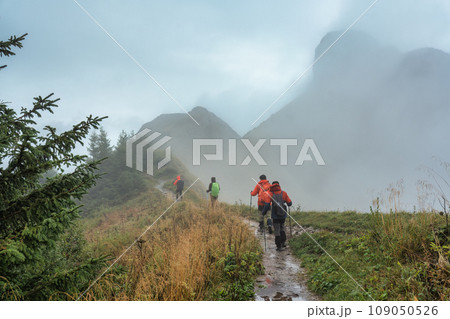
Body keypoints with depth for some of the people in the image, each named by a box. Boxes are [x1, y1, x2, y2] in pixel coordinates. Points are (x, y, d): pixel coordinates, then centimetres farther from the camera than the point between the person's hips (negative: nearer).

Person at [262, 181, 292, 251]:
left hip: (275, 216, -2)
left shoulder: (270, 194, -6)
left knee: (277, 230, 7)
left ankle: (279, 246, 7)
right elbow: (290, 203, 1)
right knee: (282, 227, 24)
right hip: (283, 215, 2)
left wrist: (264, 212, 1)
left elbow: (267, 205, -14)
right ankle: (283, 242, 14)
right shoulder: (284, 193, -2)